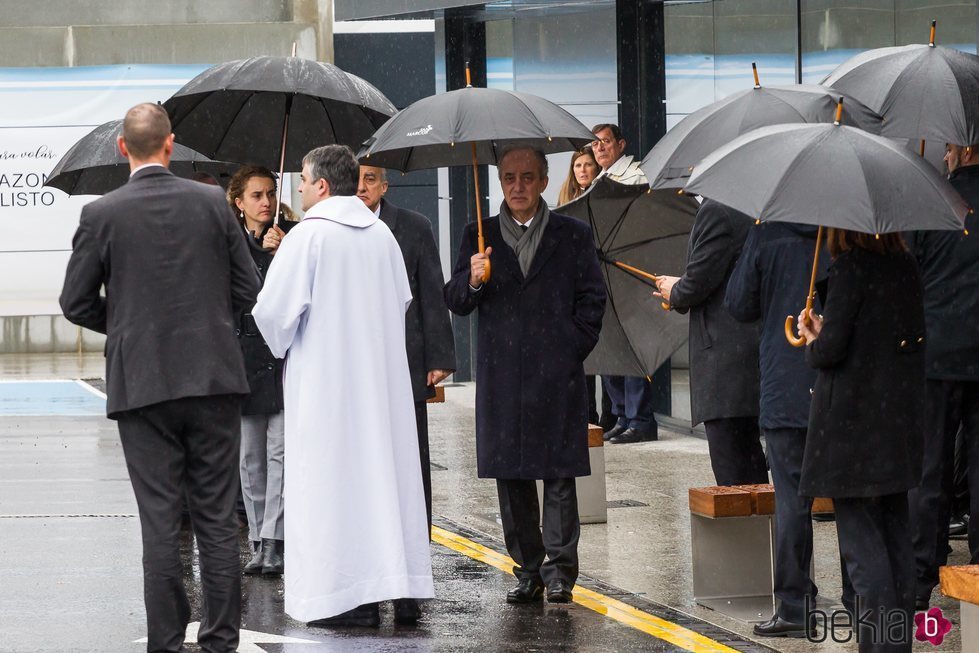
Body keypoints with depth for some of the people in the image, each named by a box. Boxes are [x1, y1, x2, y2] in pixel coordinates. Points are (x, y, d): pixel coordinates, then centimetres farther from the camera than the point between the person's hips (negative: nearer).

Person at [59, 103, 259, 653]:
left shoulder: (102, 215, -5)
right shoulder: (213, 203, 0)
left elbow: (77, 303, -1)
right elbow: (248, 288, 4)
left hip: (141, 382, -1)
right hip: (214, 378, 1)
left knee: (160, 521, 2)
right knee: (218, 516, 7)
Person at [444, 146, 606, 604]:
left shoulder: (573, 235, 8)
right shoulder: (479, 236, 11)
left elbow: (592, 297, 9)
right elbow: (455, 303, 7)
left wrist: (576, 347, -1)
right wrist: (472, 281, -14)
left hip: (557, 374, -2)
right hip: (501, 376, 2)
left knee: (559, 476, -3)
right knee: (510, 476, 4)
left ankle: (559, 571, 2)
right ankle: (527, 571, 11)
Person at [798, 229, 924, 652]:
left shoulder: (850, 268, -14)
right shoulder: (906, 267, 7)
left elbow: (830, 349, -18)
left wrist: (812, 341, 6)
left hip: (852, 425, -7)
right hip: (899, 421, 7)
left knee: (861, 539, -3)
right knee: (896, 535, 13)